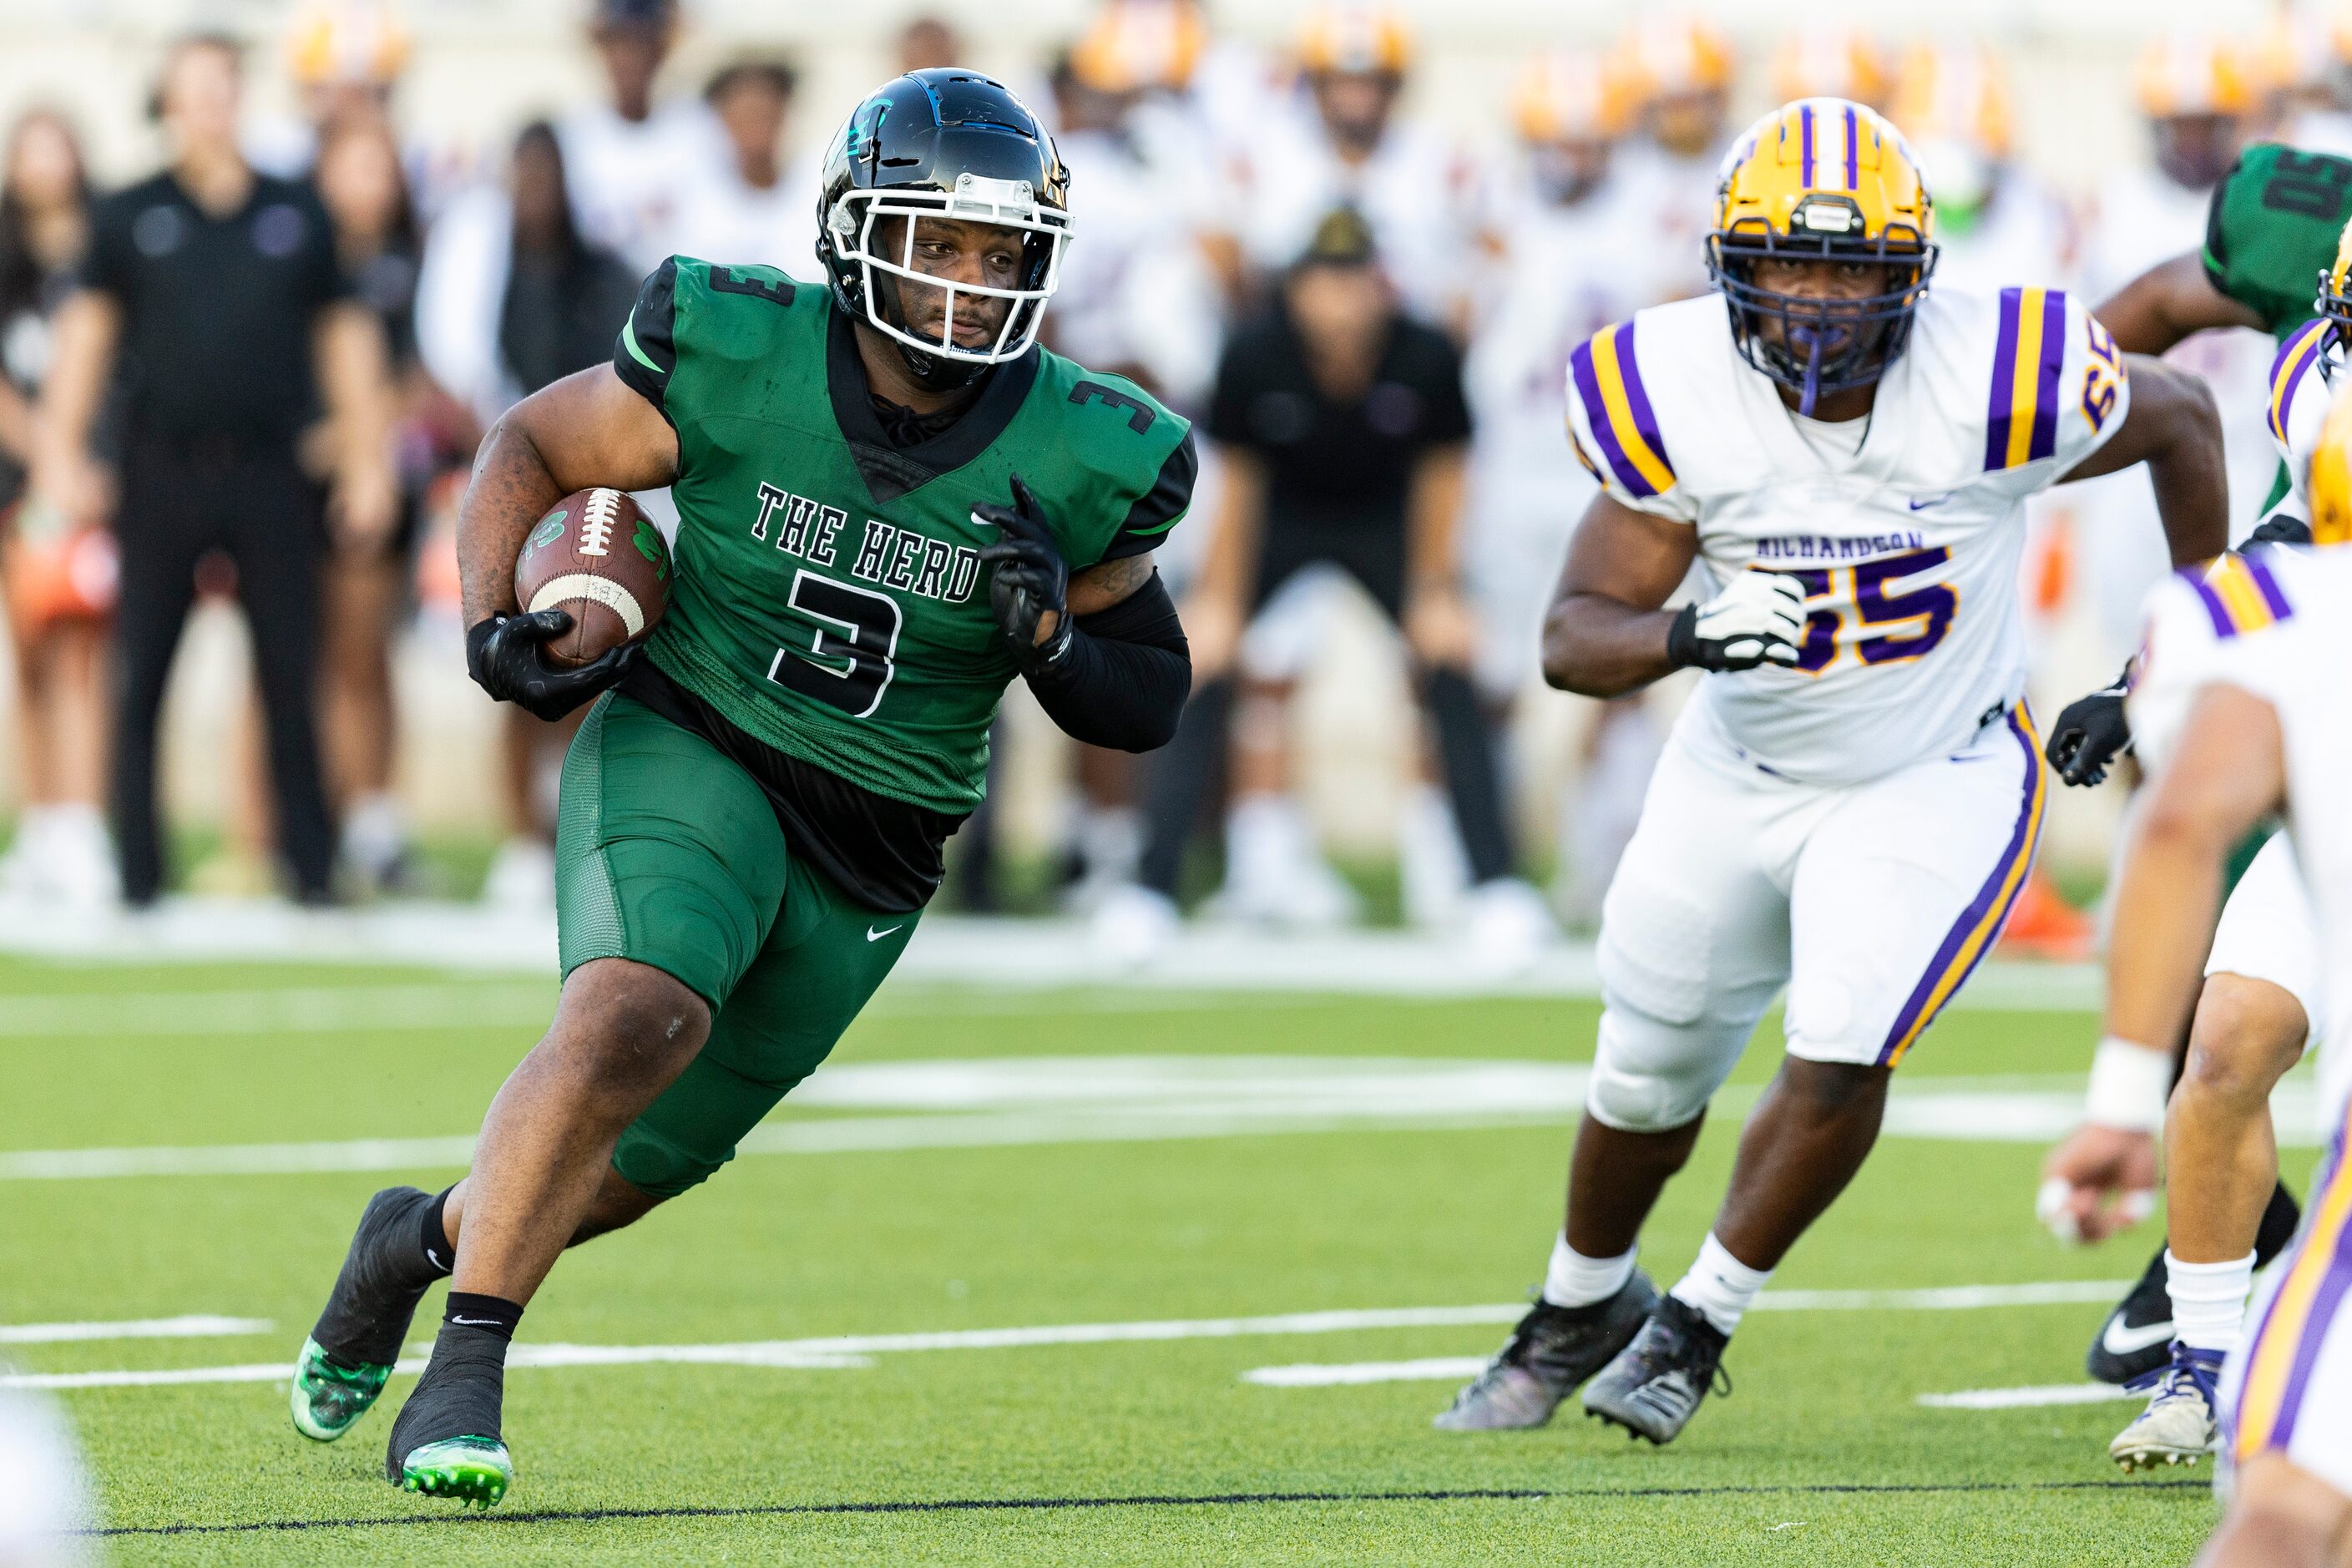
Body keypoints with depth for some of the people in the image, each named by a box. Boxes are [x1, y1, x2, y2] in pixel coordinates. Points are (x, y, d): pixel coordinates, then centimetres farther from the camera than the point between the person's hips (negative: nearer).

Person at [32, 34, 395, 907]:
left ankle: (312, 870, 8)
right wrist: (61, 452, -2)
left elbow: (344, 337, 12)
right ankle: (138, 876, 5)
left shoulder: (297, 217, 9)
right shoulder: (131, 218, 6)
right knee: (140, 680, -1)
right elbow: (87, 334, 7)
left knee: (290, 681, 0)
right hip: (163, 473, -1)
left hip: (270, 476, 1)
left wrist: (368, 465, 8)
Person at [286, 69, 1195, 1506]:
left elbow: (1151, 703, 3)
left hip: (867, 863, 3)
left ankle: (426, 1239, 42)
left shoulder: (1071, 461, -8)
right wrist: (493, 620, -12)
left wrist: (1053, 634, -18)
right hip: (688, 754, -3)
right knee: (636, 1017, -31)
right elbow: (534, 444, 4)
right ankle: (464, 1374, -26)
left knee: (643, 1162, 11)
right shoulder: (738, 360, -12)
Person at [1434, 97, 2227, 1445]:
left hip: (1939, 778, -3)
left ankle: (1698, 1323, 7)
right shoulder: (1676, 397, -22)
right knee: (1650, 1079, 15)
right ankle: (1580, 1310, 45)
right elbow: (1575, 634, -17)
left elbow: (2181, 420, -6)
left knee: (1840, 1058, -19)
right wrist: (1687, 638, -39)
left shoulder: (1991, 382, -27)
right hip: (1745, 773, 3)